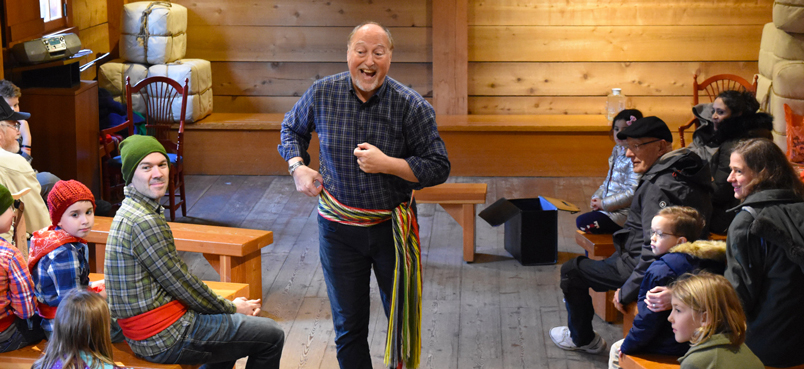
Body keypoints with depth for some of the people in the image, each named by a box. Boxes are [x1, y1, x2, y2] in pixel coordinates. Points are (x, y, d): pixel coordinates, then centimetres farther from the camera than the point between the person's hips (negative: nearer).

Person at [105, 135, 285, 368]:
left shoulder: (132, 211, 10)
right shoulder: (143, 222, -22)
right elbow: (181, 284, -17)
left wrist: (228, 305, 9)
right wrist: (231, 308, -2)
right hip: (165, 339, -10)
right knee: (272, 336, 0)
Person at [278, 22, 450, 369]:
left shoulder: (412, 106, -14)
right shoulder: (322, 94, -7)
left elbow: (438, 168, -12)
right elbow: (292, 128, 14)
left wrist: (386, 164, -23)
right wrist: (297, 168, -2)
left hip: (393, 227, -1)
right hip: (339, 227, 1)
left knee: (404, 319, 12)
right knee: (348, 327, 9)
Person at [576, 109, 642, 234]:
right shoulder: (617, 151, 10)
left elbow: (632, 193, -23)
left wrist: (604, 204, -17)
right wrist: (596, 198, 4)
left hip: (624, 212, -9)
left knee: (583, 221, -15)